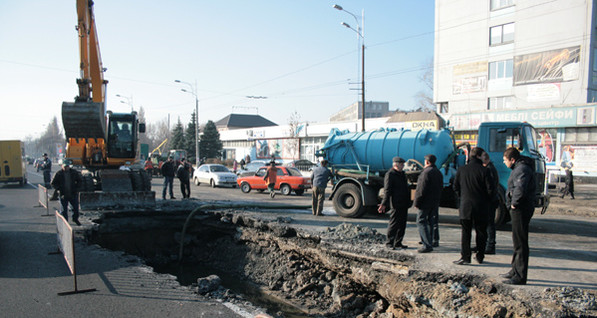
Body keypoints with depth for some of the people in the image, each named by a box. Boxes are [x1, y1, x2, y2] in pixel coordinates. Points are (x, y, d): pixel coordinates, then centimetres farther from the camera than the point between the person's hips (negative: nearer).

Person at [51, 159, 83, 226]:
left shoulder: (74, 172, 1)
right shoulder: (58, 173, -3)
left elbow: (80, 181, 10)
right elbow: (53, 183, 5)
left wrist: (76, 188, -3)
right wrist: (59, 189, -7)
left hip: (73, 194, 2)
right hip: (63, 195, -1)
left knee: (76, 208, 7)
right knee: (64, 210, 2)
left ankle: (75, 219, 31)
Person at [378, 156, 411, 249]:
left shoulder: (402, 174, 18)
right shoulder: (390, 174, -10)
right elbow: (387, 190, -16)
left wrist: (409, 201, 28)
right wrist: (384, 204, -21)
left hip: (404, 203, 9)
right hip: (396, 204, -9)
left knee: (402, 224, 11)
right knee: (394, 223, -5)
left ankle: (398, 242, 19)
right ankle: (389, 243, 4)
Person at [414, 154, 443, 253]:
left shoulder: (426, 172, -15)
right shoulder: (438, 172, 15)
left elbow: (421, 190, -19)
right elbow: (440, 188, 18)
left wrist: (417, 202, -13)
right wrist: (437, 200, 19)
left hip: (425, 203, -9)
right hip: (435, 202, 9)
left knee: (421, 222, -6)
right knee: (429, 221, 16)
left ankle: (427, 245, -12)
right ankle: (429, 243, 19)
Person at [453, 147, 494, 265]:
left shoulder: (461, 169, -1)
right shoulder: (484, 170, -9)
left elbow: (456, 187, 4)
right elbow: (490, 189, -10)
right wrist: (485, 199, 9)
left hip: (465, 206, 1)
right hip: (480, 207, -1)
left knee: (465, 232, 6)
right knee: (481, 232, 13)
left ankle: (465, 257, 2)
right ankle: (480, 256, 19)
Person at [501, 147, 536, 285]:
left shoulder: (522, 169, -18)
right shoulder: (519, 168, 16)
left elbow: (520, 189, -32)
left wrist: (514, 203, -19)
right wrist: (513, 203, 11)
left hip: (521, 210, -11)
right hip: (519, 210, 11)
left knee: (520, 243, -6)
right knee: (517, 242, 19)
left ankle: (520, 276, 0)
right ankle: (515, 271, 31)